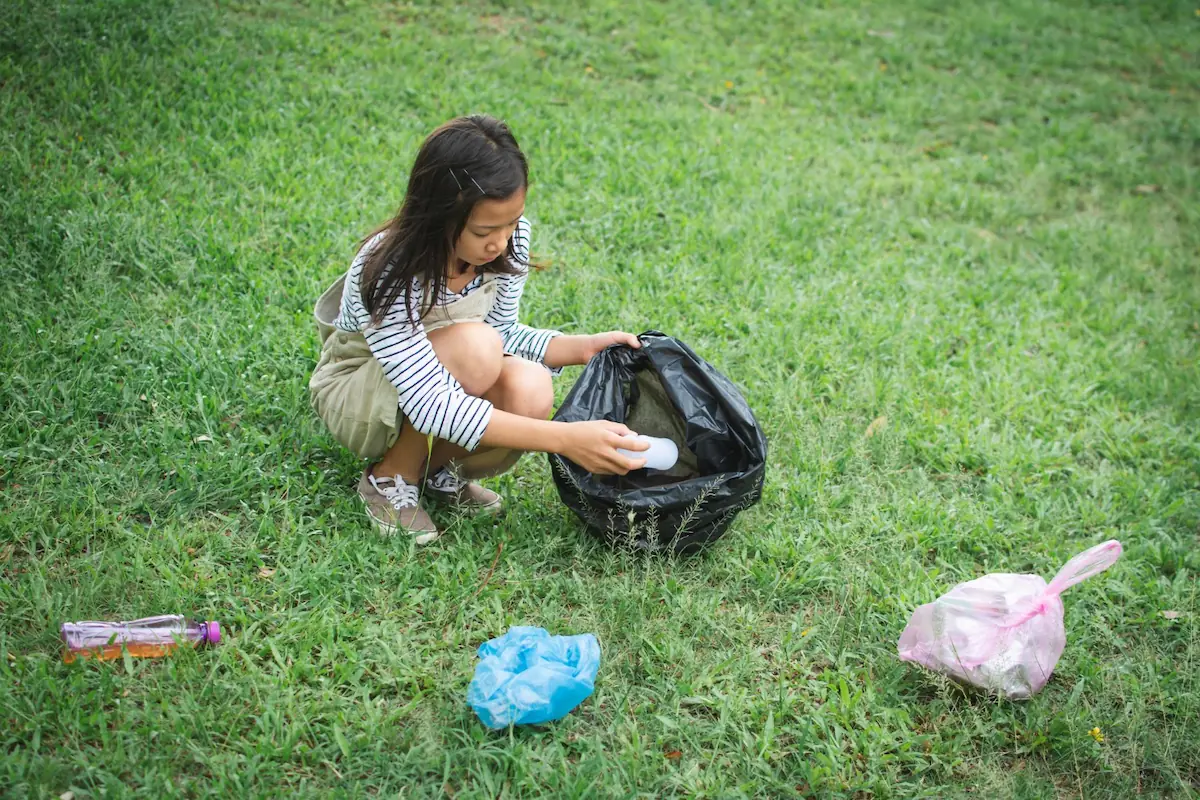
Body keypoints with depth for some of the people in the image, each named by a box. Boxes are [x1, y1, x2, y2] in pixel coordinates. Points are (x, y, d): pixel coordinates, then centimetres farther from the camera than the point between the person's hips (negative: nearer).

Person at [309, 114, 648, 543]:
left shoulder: (509, 239, -16)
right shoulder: (387, 272, -35)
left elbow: (505, 331, -1)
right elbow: (429, 405, -39)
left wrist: (581, 347, -19)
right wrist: (564, 438, -44)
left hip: (439, 380, 5)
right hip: (357, 392, -5)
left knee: (529, 390, -30)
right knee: (474, 346, -35)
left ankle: (437, 470, 1)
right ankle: (390, 480, -11)